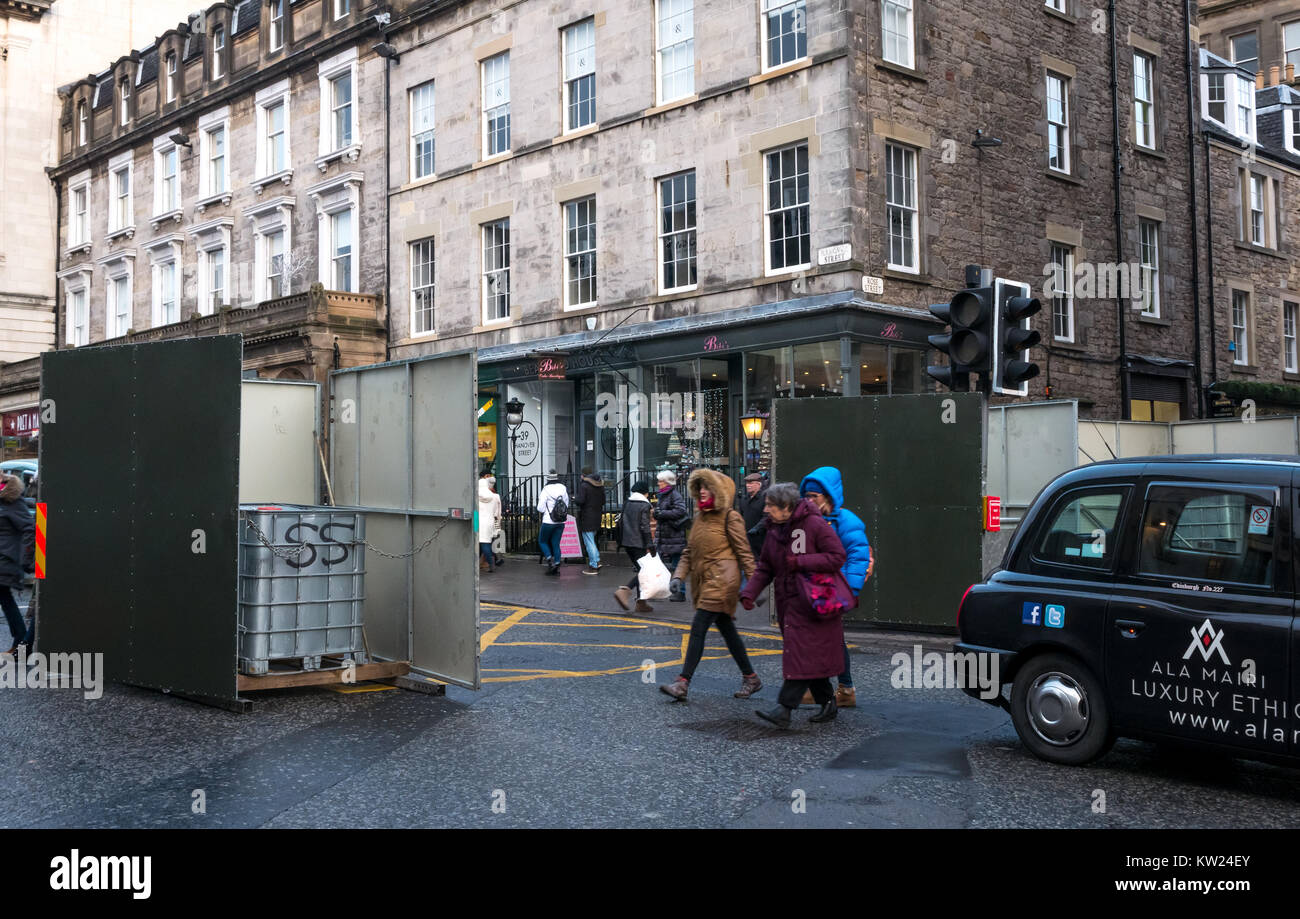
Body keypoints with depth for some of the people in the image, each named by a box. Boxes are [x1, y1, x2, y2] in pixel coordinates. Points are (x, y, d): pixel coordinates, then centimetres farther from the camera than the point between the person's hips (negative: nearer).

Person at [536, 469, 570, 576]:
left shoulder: (546, 490, -13)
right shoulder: (563, 488, 1)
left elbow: (540, 508, -11)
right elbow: (566, 504, 9)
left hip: (548, 521, -4)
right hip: (561, 521, 4)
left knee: (542, 540, 13)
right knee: (556, 543, 12)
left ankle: (549, 558, -7)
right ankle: (557, 564, 8)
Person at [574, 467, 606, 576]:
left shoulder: (584, 486, -15)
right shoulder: (600, 486, 8)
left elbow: (580, 501, -21)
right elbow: (603, 501, 11)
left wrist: (575, 498, -1)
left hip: (586, 518, -7)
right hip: (597, 517, 8)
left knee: (588, 541, -1)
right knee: (591, 540, 21)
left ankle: (593, 566, 0)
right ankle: (596, 561, 16)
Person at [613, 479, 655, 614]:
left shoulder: (627, 503, 11)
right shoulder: (644, 505, -9)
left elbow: (620, 522, 16)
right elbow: (645, 526, -14)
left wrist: (621, 540, 23)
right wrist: (650, 545, -12)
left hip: (626, 542, 8)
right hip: (639, 543, -8)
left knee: (639, 569, 13)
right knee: (642, 570, -3)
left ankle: (640, 602, 10)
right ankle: (624, 591, -21)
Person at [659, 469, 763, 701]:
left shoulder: (730, 517, -7)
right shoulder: (700, 516, 16)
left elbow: (744, 552, -7)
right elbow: (689, 551, 18)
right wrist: (679, 576, 5)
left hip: (721, 581, -8)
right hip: (703, 581, 8)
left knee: (698, 628, -13)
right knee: (727, 631, 13)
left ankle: (683, 683, -13)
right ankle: (750, 678, 23)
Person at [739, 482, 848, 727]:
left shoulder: (814, 525, -11)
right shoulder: (774, 531, 11)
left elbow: (838, 557, -13)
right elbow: (765, 567, 15)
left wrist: (801, 562, -18)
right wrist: (749, 592, -1)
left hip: (811, 603, -7)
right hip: (788, 603, 7)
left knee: (801, 654, -11)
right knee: (811, 656, 11)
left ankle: (784, 709, -15)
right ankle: (827, 702, 23)